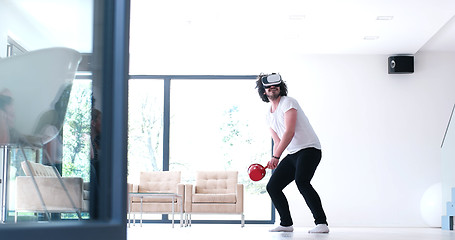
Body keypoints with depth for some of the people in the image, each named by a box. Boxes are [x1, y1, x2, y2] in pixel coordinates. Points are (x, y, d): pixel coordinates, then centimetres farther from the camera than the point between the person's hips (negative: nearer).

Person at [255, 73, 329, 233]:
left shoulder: (288, 102, -9)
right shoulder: (269, 114, 16)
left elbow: (290, 132, -20)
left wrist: (276, 157, -25)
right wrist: (274, 162, 2)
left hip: (309, 149, -8)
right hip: (292, 154, 9)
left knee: (301, 181, -31)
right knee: (272, 186, 2)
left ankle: (322, 223, -26)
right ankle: (286, 224, 15)